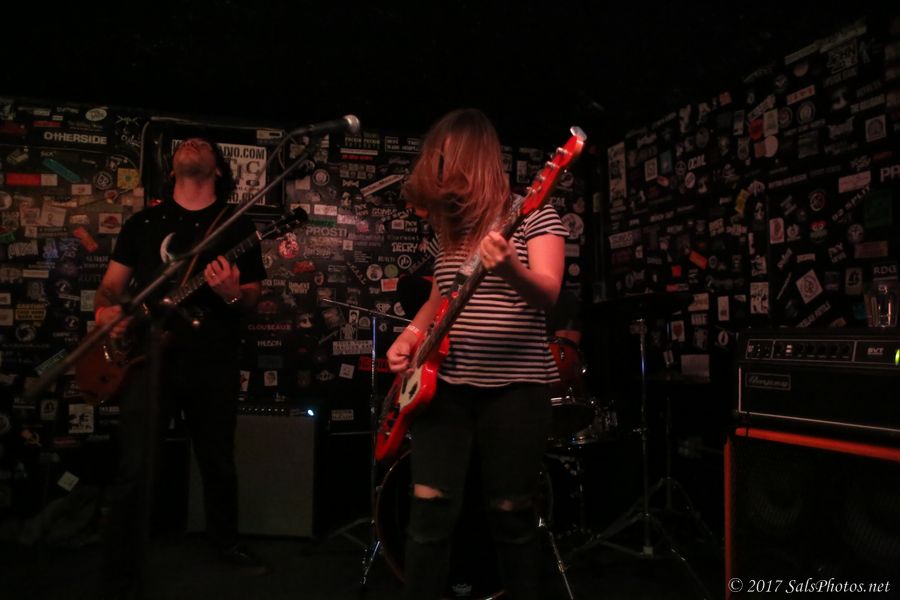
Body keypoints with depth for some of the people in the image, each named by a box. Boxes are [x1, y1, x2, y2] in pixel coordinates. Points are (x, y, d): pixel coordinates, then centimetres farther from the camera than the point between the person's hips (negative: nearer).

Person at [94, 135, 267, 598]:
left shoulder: (238, 225, 6)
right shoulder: (144, 221, 10)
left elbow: (253, 296, 5)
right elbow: (112, 283, 12)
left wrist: (233, 294, -18)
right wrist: (105, 309, -9)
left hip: (214, 363, 1)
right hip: (149, 355, 0)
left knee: (219, 462, 15)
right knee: (135, 469, -7)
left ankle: (225, 541, 39)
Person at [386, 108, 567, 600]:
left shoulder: (534, 215, -5)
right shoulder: (449, 225, 12)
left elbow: (547, 294, -19)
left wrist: (510, 270, -39)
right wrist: (411, 335, 4)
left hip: (515, 387, -4)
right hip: (445, 385, 5)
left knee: (511, 515, 6)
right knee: (429, 511, 1)